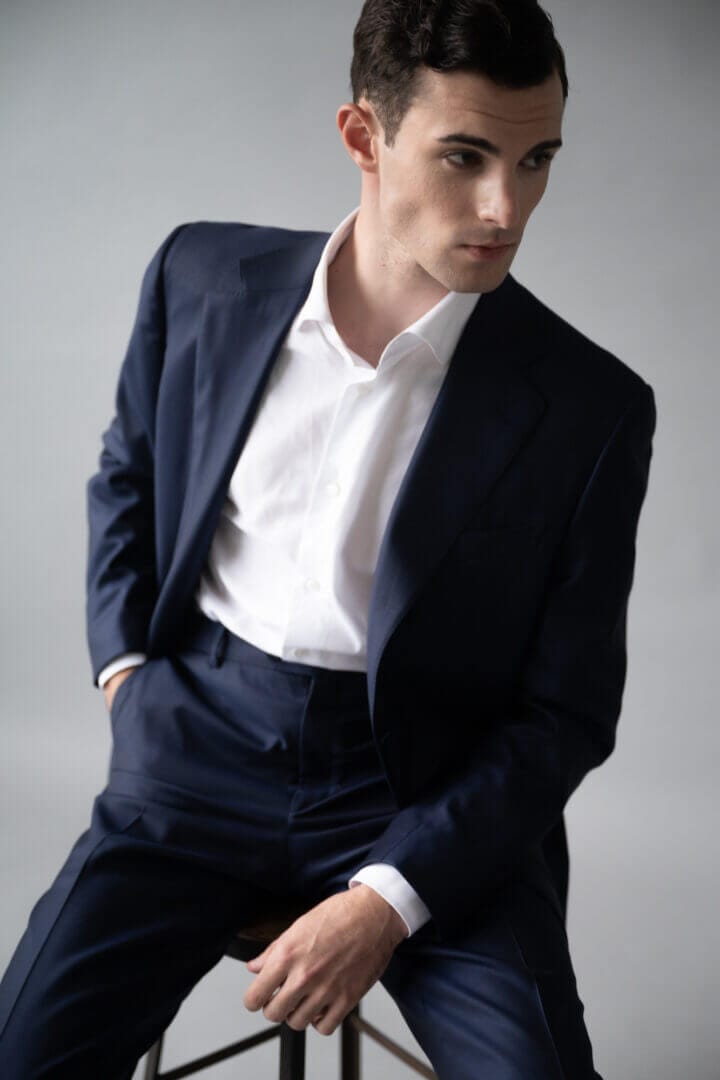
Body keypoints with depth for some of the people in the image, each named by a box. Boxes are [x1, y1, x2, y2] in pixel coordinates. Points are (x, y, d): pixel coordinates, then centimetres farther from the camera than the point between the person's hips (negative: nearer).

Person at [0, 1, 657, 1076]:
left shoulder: (594, 409, -7)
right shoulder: (203, 275, 1)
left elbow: (567, 712, -4)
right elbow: (126, 474, 19)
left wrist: (390, 898, -15)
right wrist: (126, 664, 5)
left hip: (432, 793, -1)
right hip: (200, 744, 2)